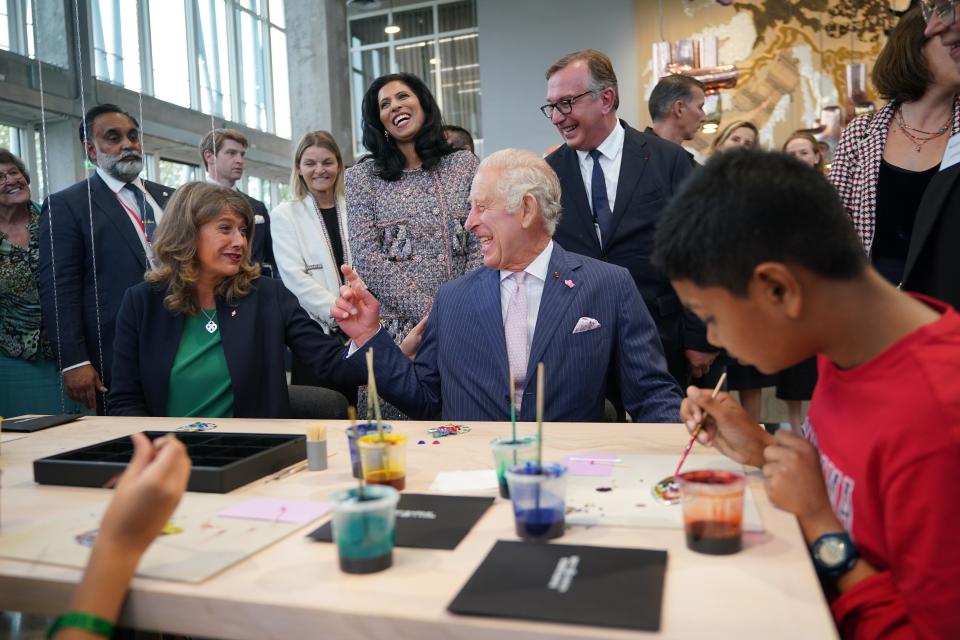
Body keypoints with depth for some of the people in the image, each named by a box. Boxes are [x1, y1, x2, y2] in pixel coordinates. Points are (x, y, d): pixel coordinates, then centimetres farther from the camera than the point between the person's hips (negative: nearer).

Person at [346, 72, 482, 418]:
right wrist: (429, 312, -13)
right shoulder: (363, 175, 6)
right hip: (394, 326, -1)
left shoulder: (465, 164, 10)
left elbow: (481, 244, 4)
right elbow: (367, 257, -4)